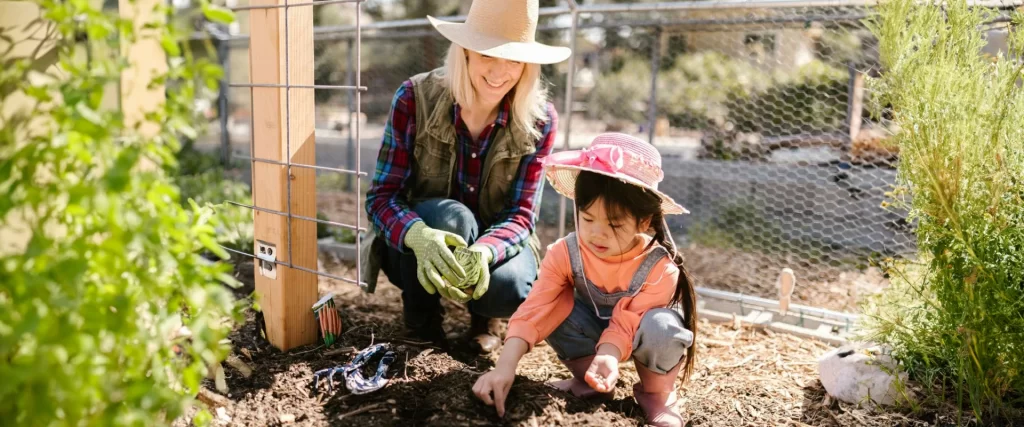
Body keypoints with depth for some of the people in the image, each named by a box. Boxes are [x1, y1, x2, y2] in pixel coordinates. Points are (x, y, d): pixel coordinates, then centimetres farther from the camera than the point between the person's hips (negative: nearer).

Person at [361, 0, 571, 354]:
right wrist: (419, 236, -43)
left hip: (493, 241, 1)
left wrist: (484, 251, -39)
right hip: (415, 246, -1)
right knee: (451, 216, -35)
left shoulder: (539, 119, -16)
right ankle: (421, 315, -5)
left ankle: (484, 314, 8)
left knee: (510, 288, -31)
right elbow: (381, 196, -20)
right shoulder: (414, 98, -19)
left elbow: (520, 214, -16)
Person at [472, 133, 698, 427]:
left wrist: (608, 356, -54)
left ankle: (657, 393, -6)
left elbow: (626, 323, -32)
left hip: (638, 335, -2)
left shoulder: (660, 269, -30)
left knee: (660, 326, -37)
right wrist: (505, 366, -43)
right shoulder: (565, 253, -24)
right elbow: (535, 309, -32)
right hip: (594, 329, 3)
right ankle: (588, 380, -4)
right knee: (557, 306, -27)